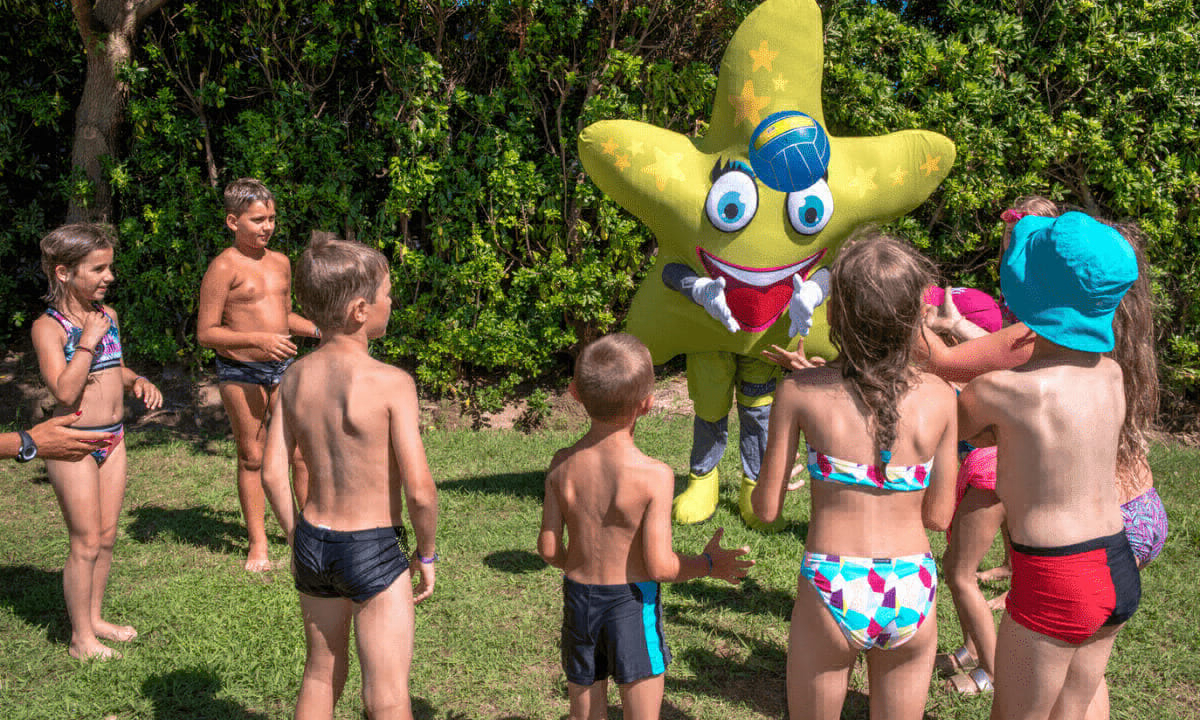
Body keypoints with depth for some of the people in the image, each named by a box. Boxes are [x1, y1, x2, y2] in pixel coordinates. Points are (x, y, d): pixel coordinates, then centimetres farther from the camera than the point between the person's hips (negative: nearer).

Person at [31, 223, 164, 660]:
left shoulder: (107, 315, 7)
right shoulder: (48, 327, -14)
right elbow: (65, 391, -24)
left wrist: (137, 381, 4)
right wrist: (88, 340, -24)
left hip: (112, 438, 7)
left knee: (106, 536, 14)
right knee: (86, 541, -1)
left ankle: (95, 619, 29)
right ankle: (81, 638, 12)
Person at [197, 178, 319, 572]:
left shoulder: (280, 262, 10)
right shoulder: (224, 267, -10)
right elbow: (206, 333, -13)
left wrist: (318, 330, 8)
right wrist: (257, 339, -24)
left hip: (282, 366, 5)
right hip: (240, 372, -5)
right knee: (252, 457, 4)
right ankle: (258, 544, 17)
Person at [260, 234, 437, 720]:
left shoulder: (296, 377, -1)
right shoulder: (391, 383, -19)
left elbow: (272, 473, 2)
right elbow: (419, 490, -20)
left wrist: (297, 539, 15)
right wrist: (427, 555, -4)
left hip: (313, 541, 6)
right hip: (374, 550, -6)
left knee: (321, 675, 24)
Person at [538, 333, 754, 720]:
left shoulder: (562, 465, -8)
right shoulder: (655, 475, -21)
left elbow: (549, 549, -3)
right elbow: (659, 566, -20)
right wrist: (709, 564, -2)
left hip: (578, 598, 4)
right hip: (633, 603, -4)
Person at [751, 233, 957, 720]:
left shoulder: (801, 391, -11)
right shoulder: (940, 397, -6)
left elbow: (767, 509, -5)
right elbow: (938, 516, 2)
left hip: (831, 594, -2)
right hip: (913, 596, 2)